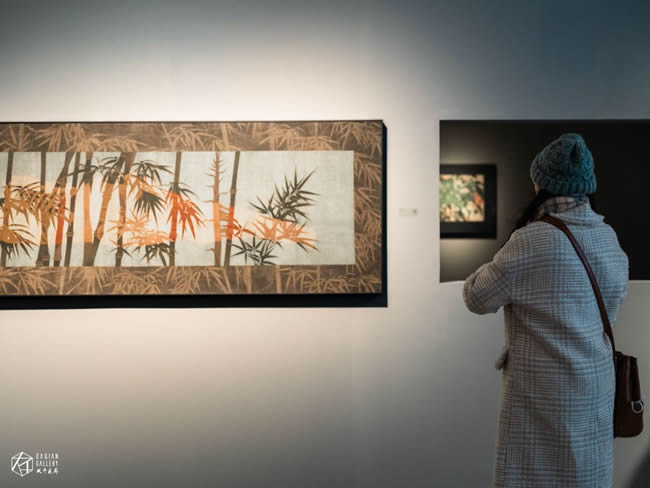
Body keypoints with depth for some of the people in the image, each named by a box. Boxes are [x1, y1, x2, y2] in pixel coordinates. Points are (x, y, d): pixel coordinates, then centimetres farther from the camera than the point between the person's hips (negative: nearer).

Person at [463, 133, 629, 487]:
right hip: (597, 383, 7)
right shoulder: (609, 238, 3)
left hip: (544, 388, -7)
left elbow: (477, 298, -11)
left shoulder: (531, 240, -21)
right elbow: (611, 310, 16)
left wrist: (502, 260, 2)